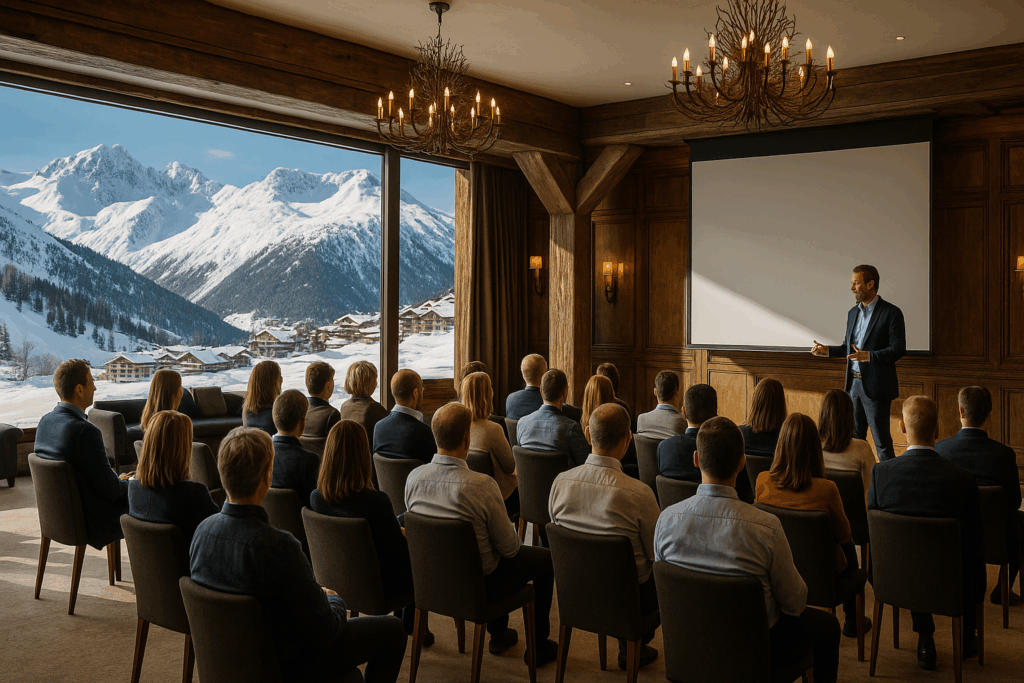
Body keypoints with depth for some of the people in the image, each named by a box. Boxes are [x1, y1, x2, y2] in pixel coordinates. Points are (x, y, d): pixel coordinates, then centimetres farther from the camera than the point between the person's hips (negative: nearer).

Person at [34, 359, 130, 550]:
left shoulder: (45, 421, -1)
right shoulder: (85, 431, -29)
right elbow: (110, 490, -23)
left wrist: (117, 479, 11)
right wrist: (126, 483, -1)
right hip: (92, 523, -8)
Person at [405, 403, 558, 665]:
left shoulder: (414, 477, -14)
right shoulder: (482, 485, -31)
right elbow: (509, 548, -20)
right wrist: (514, 539, 3)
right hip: (479, 584, -6)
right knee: (546, 558, 18)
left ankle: (499, 634, 46)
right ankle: (539, 644, 31)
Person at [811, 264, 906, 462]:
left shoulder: (891, 313, -9)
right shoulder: (853, 313, 13)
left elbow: (898, 349, -14)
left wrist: (869, 356, -26)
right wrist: (827, 350, 5)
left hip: (876, 386, -7)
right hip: (853, 383, 7)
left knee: (882, 440, -1)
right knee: (854, 438, 13)